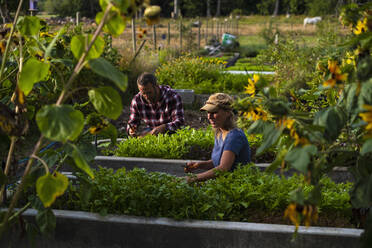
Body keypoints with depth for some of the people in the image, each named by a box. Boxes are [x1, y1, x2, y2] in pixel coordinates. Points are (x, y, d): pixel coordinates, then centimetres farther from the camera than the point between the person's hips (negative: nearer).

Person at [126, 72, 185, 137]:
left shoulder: (173, 97, -23)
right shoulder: (137, 100, -12)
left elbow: (180, 122, -28)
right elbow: (133, 122, -1)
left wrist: (163, 127, -47)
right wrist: (131, 130, -25)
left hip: (171, 134, -1)